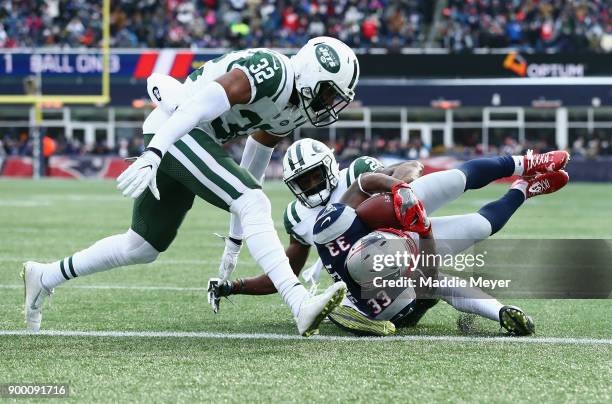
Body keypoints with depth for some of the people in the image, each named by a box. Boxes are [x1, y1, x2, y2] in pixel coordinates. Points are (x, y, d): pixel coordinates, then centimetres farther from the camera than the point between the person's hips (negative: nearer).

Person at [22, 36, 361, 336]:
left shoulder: (294, 110, 13)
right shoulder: (272, 73, -17)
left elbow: (253, 166, 23)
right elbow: (199, 105, -26)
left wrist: (235, 238, 26)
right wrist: (152, 155, -36)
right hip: (178, 133, -10)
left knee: (143, 247, 16)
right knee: (255, 205, -21)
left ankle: (44, 277, 29)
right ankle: (300, 306, -29)